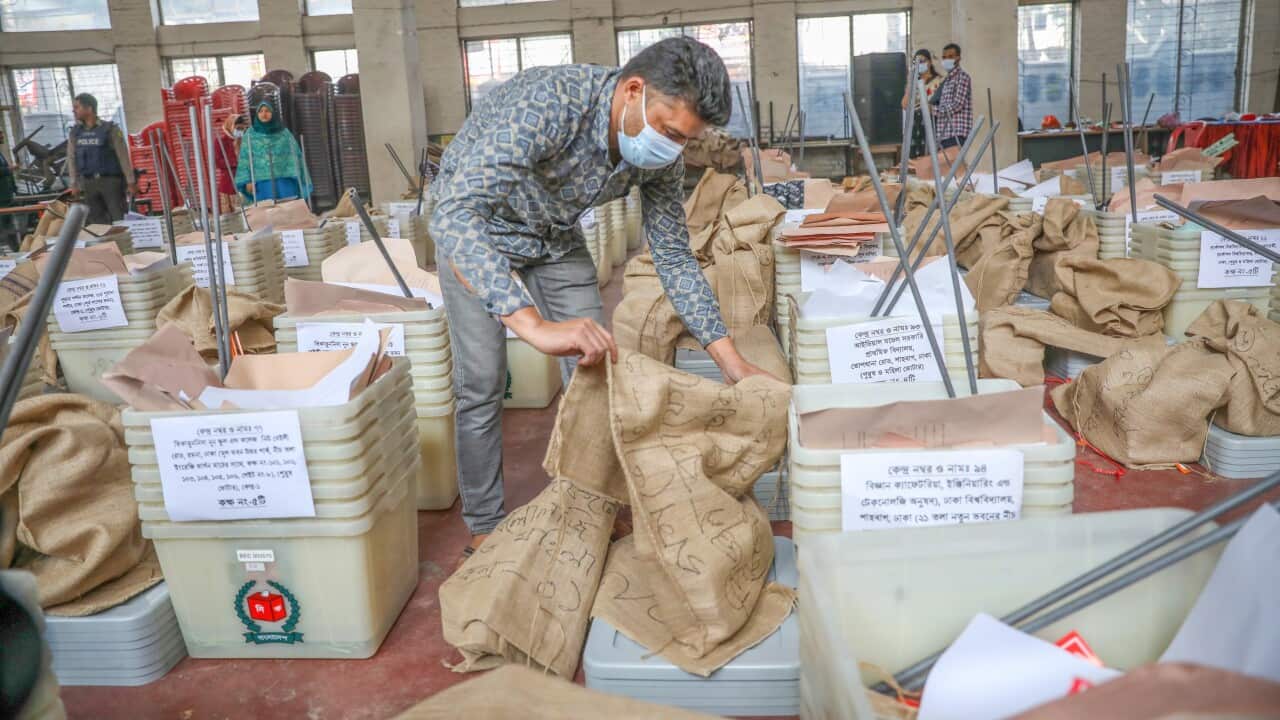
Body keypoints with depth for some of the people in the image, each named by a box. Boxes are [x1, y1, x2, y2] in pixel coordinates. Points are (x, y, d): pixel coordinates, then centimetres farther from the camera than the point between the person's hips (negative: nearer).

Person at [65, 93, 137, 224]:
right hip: (89, 183, 4)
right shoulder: (75, 132, 7)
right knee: (97, 222, 4)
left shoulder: (111, 129, -6)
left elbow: (123, 156, -7)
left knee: (119, 220, -5)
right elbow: (71, 158, 9)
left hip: (111, 181, -4)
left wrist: (131, 182, -9)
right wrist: (74, 185, 4)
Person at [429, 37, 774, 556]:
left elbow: (674, 258, -8)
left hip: (556, 237, 5)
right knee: (482, 384, -6)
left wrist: (732, 362, -15)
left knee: (595, 367, 0)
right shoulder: (548, 103, -41)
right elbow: (455, 215, -50)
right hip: (472, 229, -5)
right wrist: (536, 325, -60)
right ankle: (484, 528, 13)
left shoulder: (660, 155, -20)